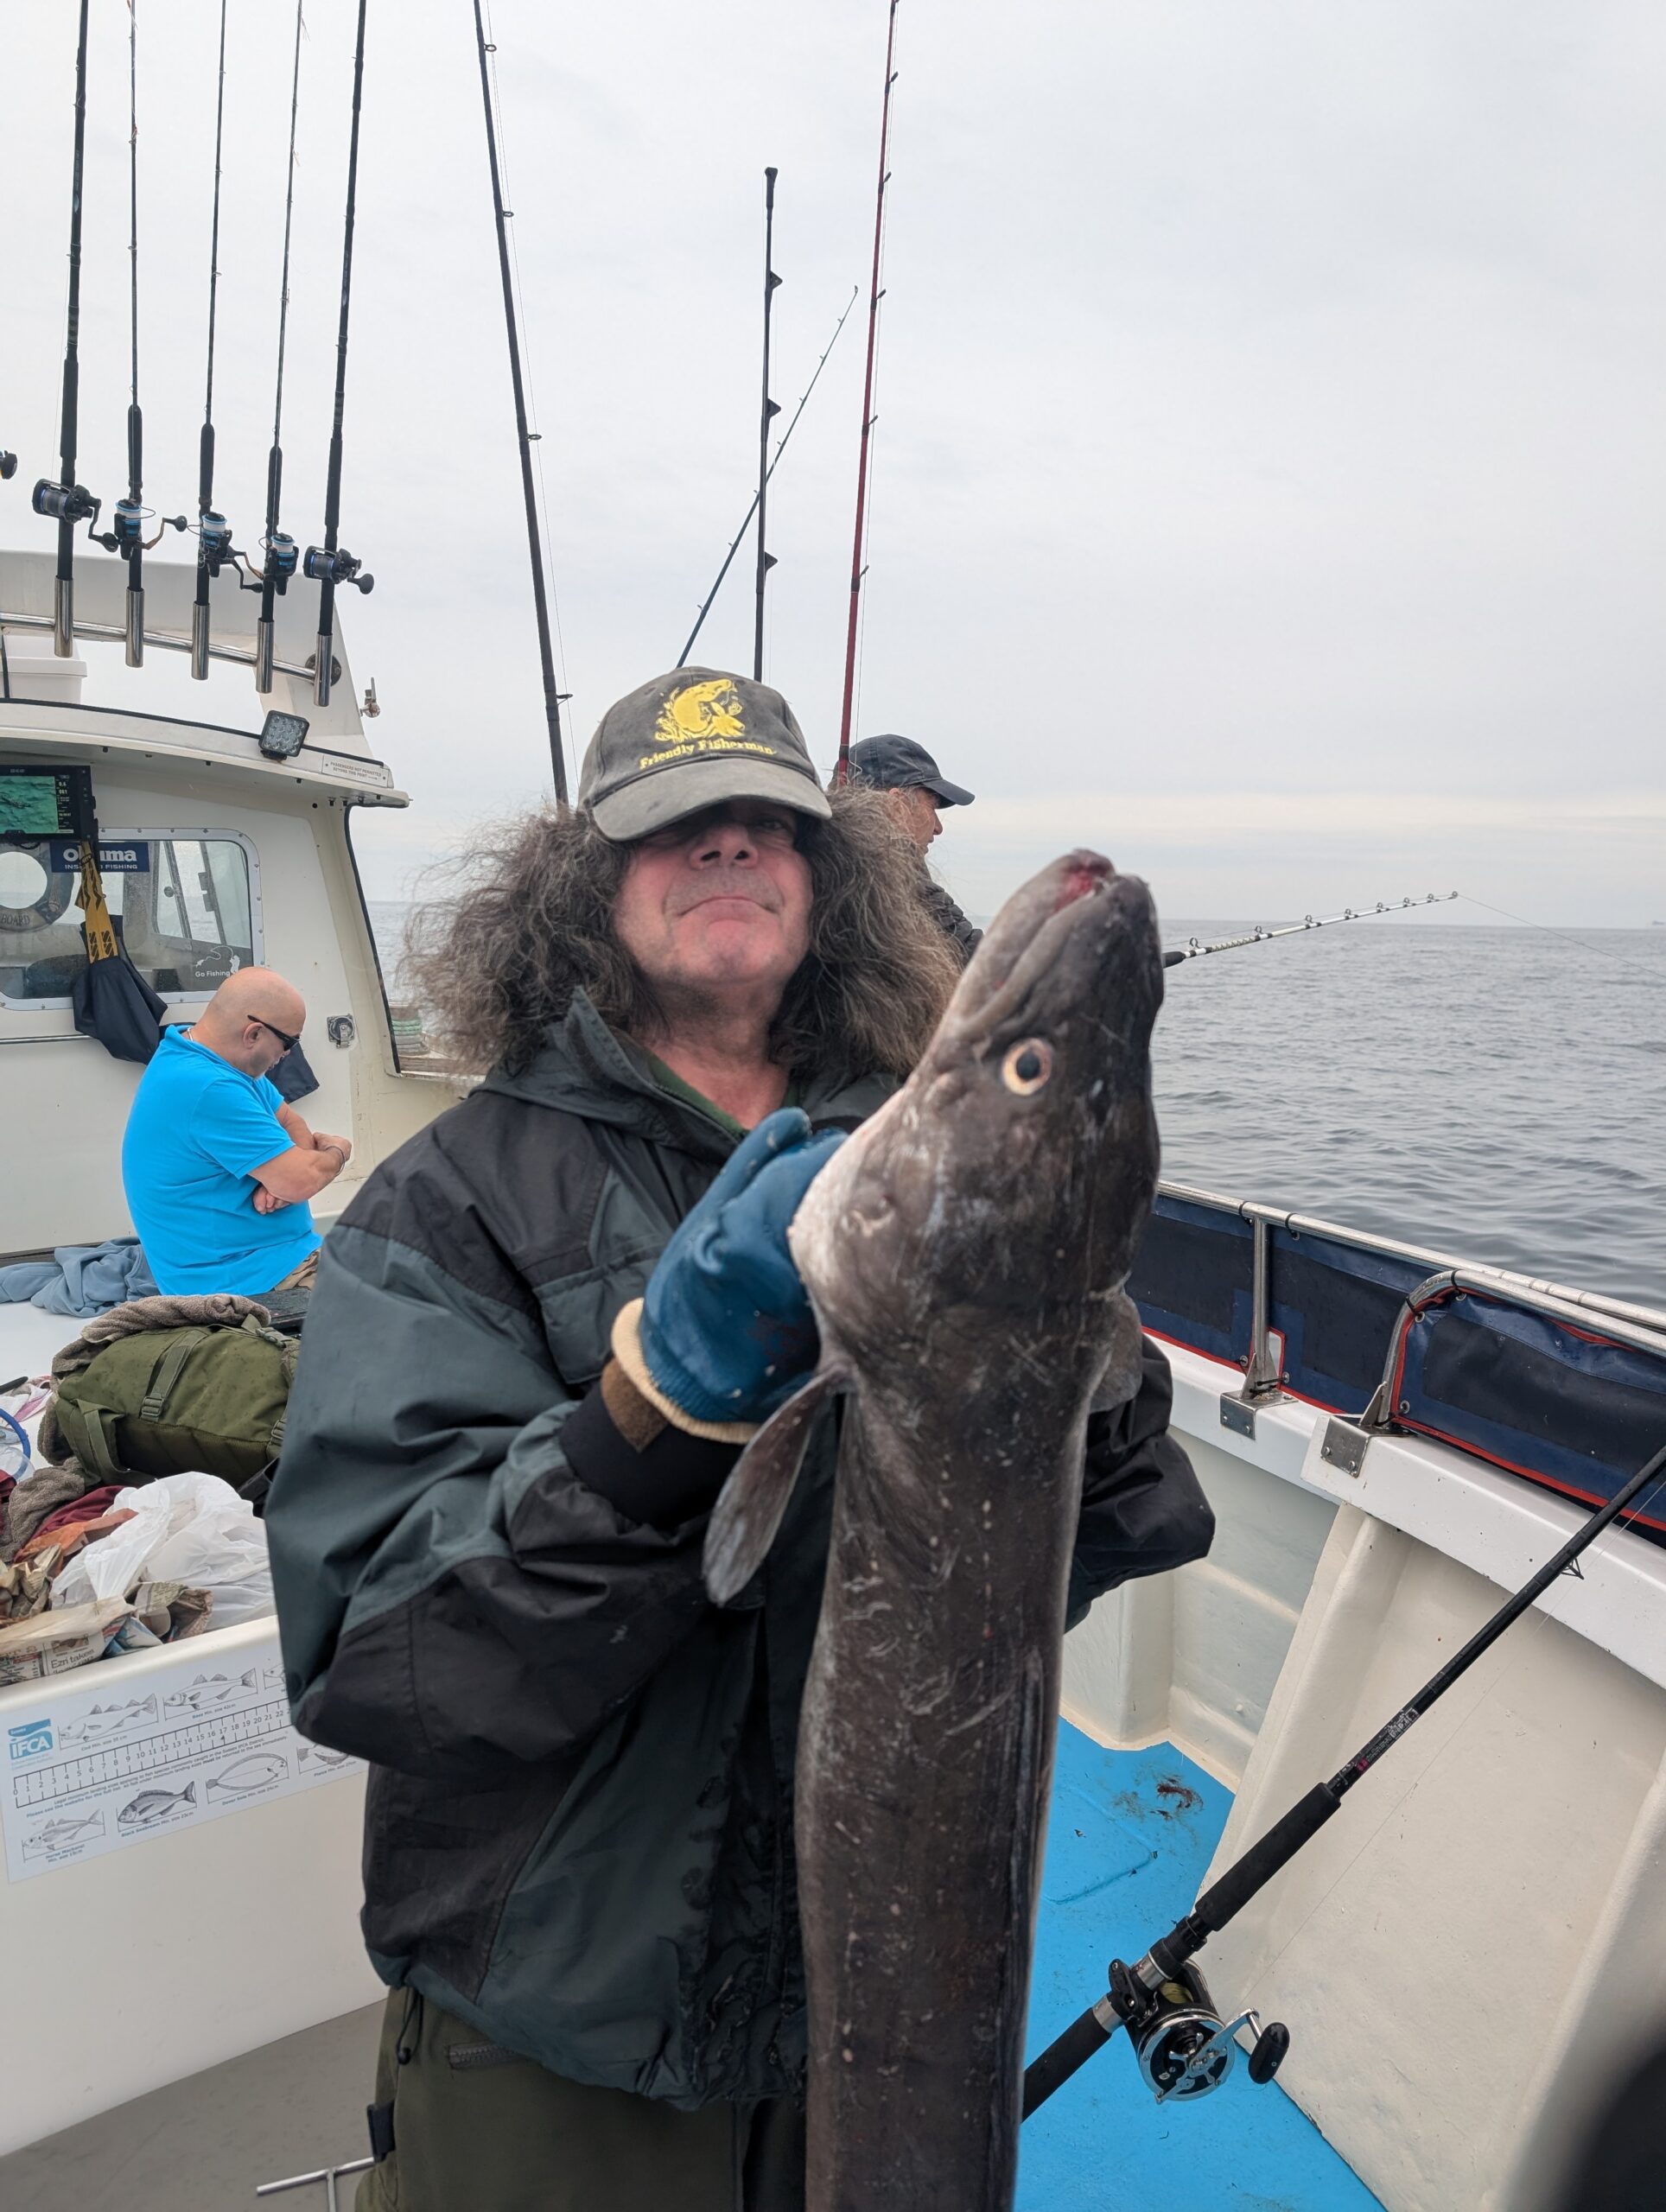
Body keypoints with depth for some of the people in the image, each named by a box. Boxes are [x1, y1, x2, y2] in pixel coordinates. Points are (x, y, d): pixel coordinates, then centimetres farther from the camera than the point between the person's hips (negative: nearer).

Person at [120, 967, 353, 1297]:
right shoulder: (208, 1089, -25)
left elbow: (291, 1123, 11)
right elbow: (302, 1181, -25)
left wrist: (280, 1177, -11)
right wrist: (338, 1152, -2)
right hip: (250, 1280, -10)